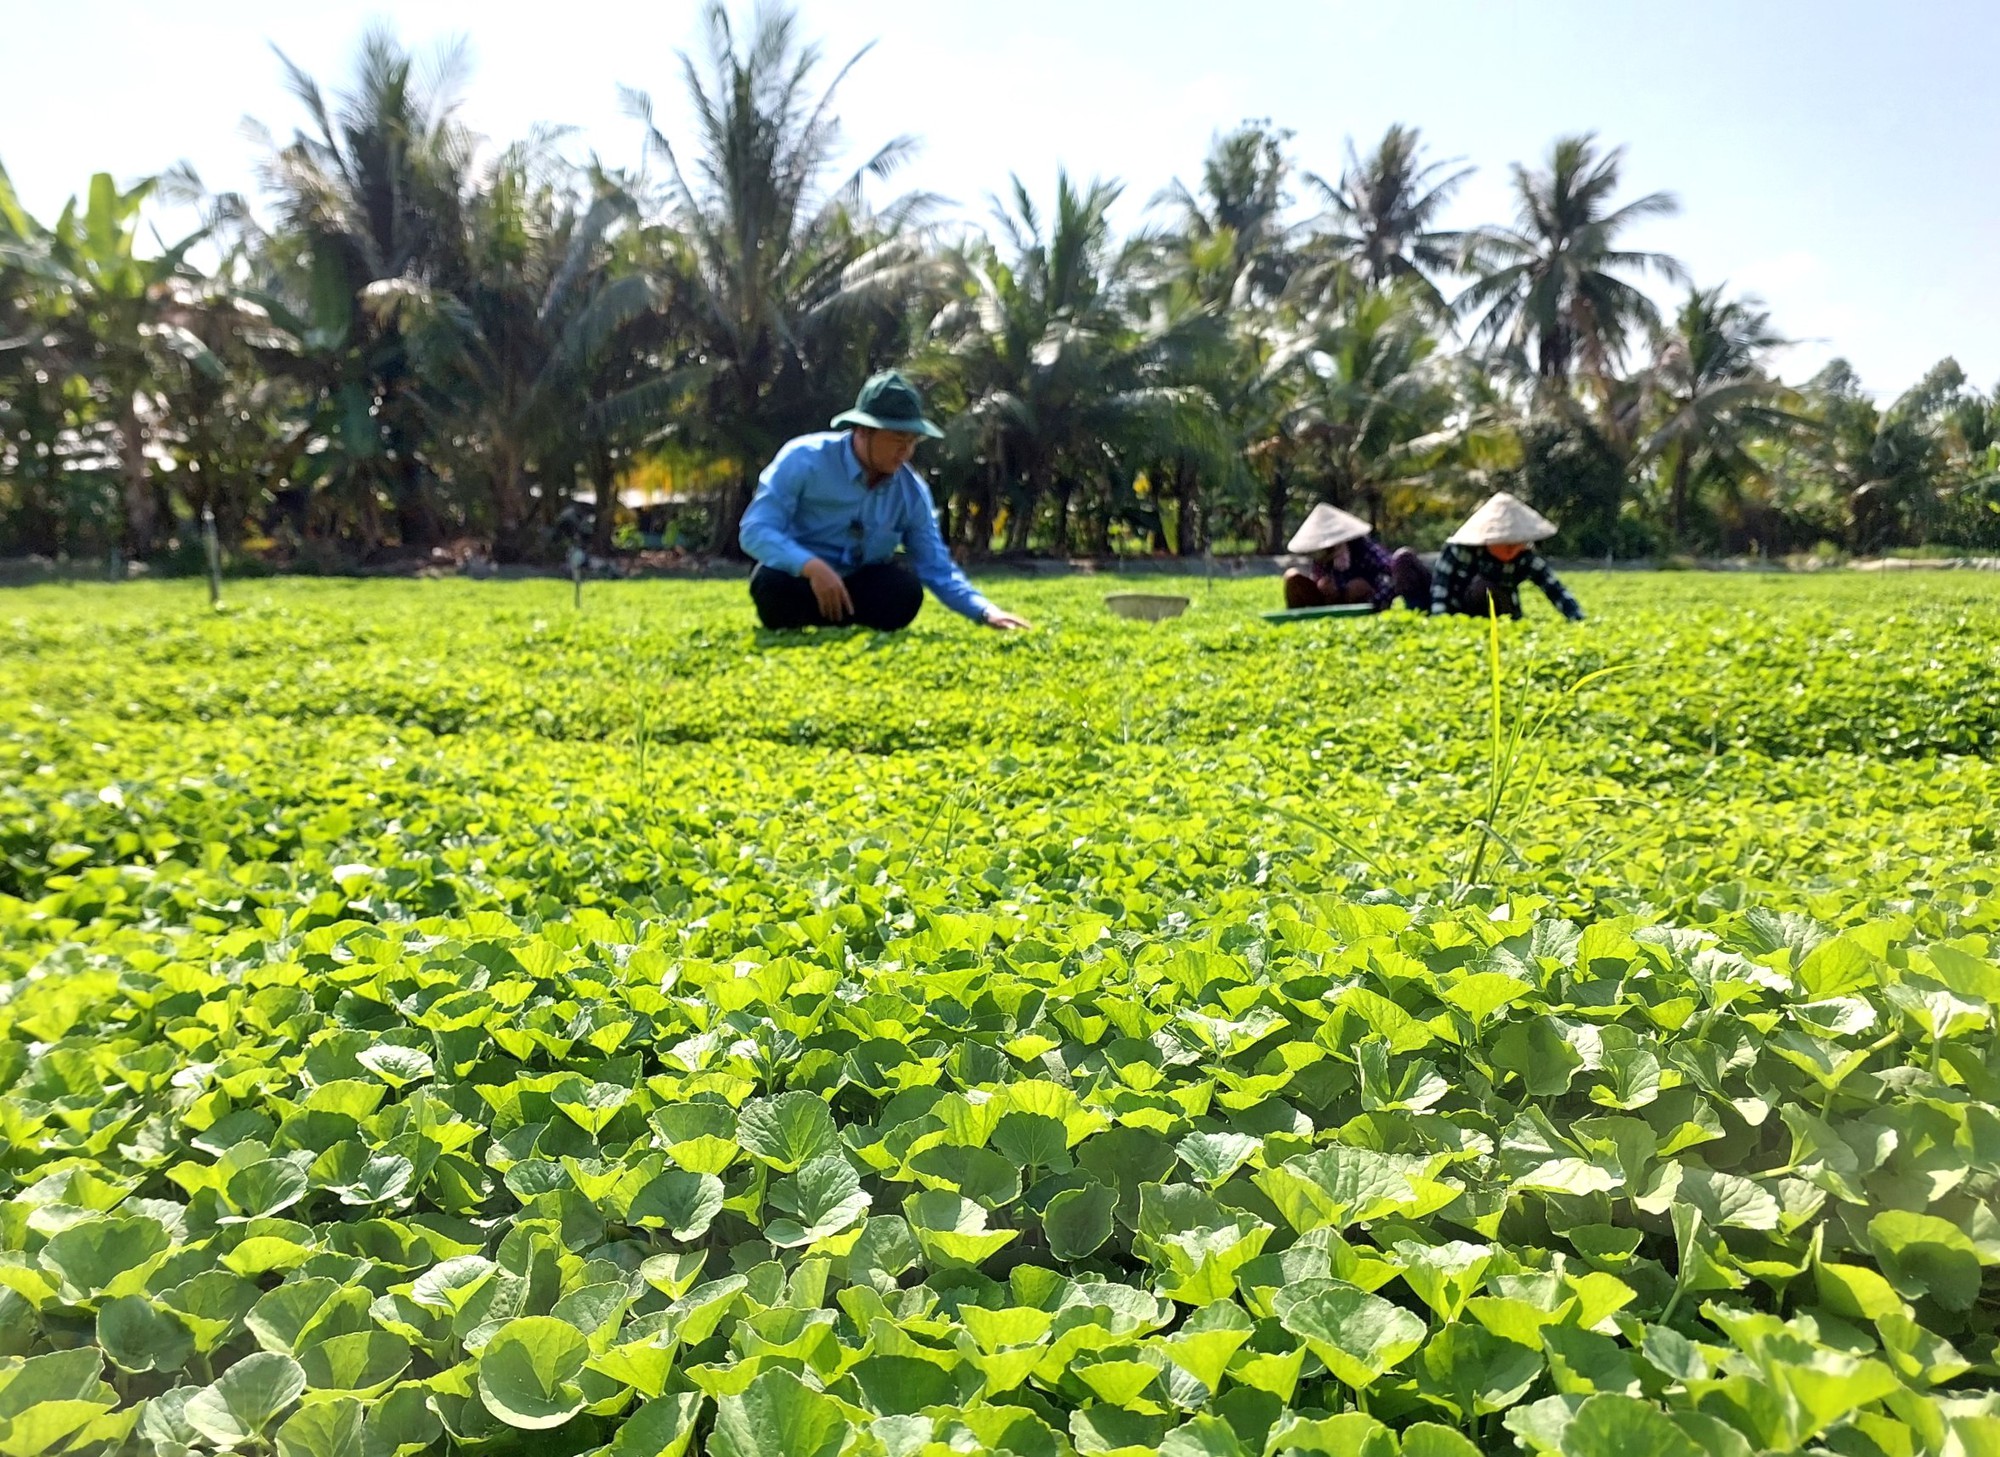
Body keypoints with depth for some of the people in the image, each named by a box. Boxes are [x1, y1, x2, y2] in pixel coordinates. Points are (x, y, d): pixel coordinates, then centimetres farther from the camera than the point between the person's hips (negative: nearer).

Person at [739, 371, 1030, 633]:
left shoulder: (912, 490, -5)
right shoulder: (804, 459, -17)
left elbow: (937, 568, -2)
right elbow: (754, 530, -22)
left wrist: (986, 611, -19)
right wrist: (811, 566, -40)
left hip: (860, 587, 3)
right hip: (799, 577, -2)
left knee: (906, 591, -28)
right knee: (775, 583, -38)